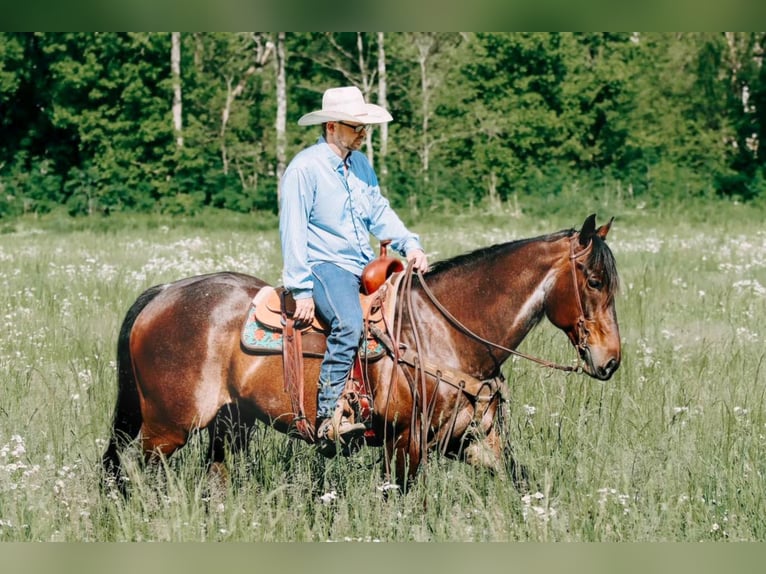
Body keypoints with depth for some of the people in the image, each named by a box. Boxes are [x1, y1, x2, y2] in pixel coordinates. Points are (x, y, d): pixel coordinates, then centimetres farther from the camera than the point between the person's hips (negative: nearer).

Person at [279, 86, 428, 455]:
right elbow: (293, 232, -11)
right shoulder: (305, 168, -8)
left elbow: (380, 212, 17)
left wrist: (409, 244, -3)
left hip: (365, 267, 8)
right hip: (324, 267, -8)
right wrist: (301, 290, -17)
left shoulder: (361, 164, 15)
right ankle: (329, 418, -37)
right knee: (349, 323, -34)